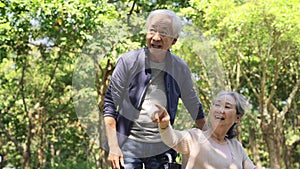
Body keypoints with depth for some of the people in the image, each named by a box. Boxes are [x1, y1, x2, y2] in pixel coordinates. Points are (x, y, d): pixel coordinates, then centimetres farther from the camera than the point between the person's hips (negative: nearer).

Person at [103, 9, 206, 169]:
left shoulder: (180, 68, 2)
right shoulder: (128, 62, -5)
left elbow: (193, 105, 16)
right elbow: (109, 103, -2)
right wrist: (113, 147, -9)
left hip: (162, 148, 2)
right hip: (128, 146, -2)